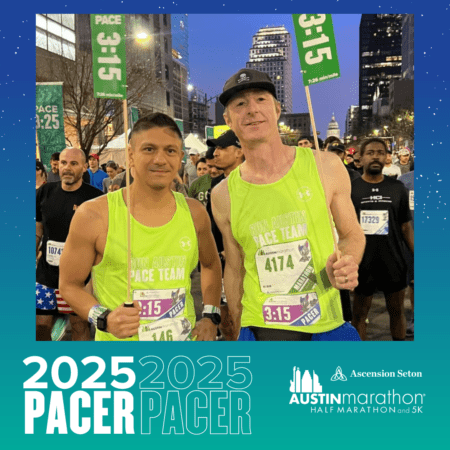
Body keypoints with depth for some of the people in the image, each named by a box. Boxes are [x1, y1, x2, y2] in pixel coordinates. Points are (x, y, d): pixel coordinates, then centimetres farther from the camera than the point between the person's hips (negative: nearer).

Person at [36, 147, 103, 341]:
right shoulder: (44, 193, 2)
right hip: (45, 274, 3)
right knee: (41, 325, 10)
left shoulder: (95, 198, -9)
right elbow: (37, 234, 11)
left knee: (79, 324, 9)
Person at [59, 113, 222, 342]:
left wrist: (210, 316, 5)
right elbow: (69, 284, -4)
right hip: (120, 339, -2)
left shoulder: (194, 213, -3)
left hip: (183, 336, 3)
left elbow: (211, 264, 14)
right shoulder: (93, 215, -13)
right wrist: (104, 318, -19)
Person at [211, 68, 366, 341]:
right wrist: (238, 331, 10)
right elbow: (235, 269, 6)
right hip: (260, 330, 0)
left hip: (326, 326, 1)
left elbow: (352, 235, 6)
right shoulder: (224, 195, -4)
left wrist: (347, 264, -14)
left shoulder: (325, 166, -5)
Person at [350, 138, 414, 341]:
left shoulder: (397, 188, 2)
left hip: (394, 262, 2)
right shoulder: (350, 189, -3)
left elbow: (406, 226, 7)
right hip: (362, 263, -1)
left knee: (397, 311, 14)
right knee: (359, 314, 9)